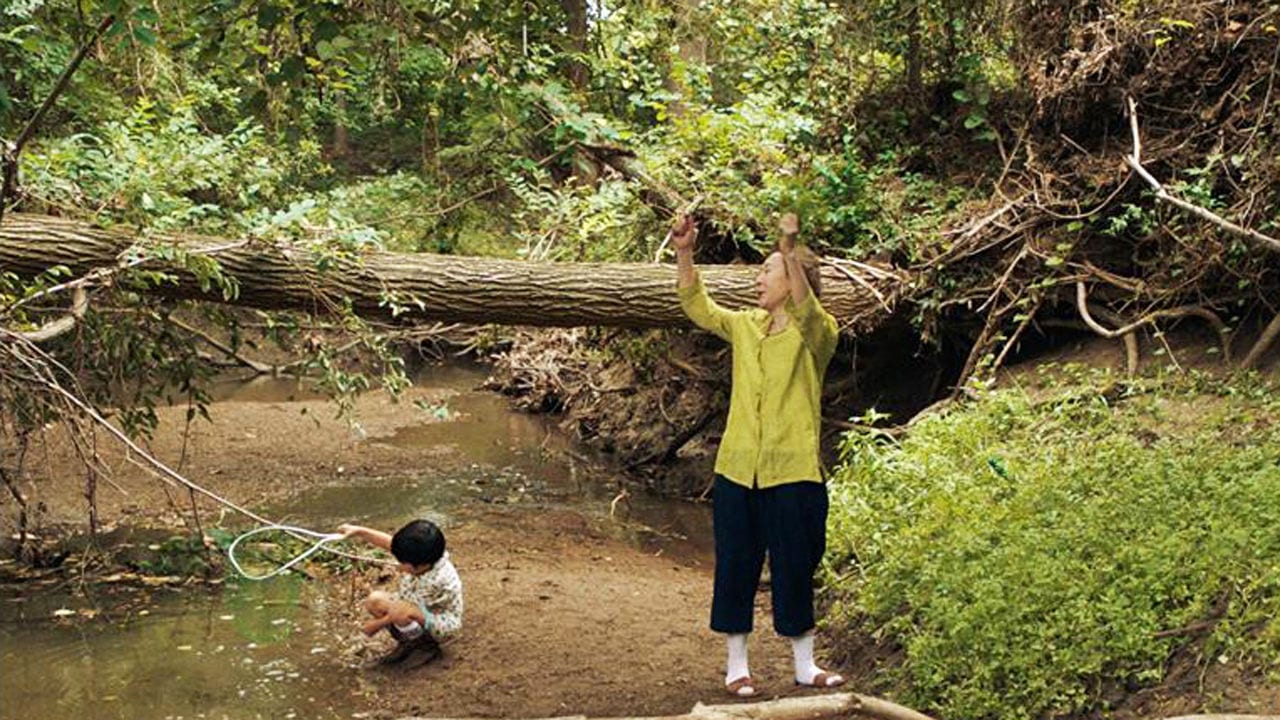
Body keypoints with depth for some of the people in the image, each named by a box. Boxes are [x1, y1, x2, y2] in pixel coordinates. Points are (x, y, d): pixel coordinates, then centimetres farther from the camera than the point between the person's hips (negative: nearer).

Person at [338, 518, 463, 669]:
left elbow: (405, 611, -26)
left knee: (402, 614, -38)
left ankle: (427, 646, -8)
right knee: (374, 600, -9)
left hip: (442, 624, -8)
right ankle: (408, 642, 6)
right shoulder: (420, 558, -19)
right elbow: (389, 542, -7)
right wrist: (359, 531, -16)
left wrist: (378, 624, -14)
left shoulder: (435, 582, -37)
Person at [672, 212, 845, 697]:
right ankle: (736, 665, 21)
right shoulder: (746, 326, 11)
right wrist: (684, 254, -8)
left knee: (794, 569, 5)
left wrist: (790, 252, -40)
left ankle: (805, 666, 21)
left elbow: (806, 312, -26)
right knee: (735, 566, 8)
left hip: (793, 473, -4)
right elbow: (698, 307, 6)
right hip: (737, 470, 5)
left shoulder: (818, 333, -5)